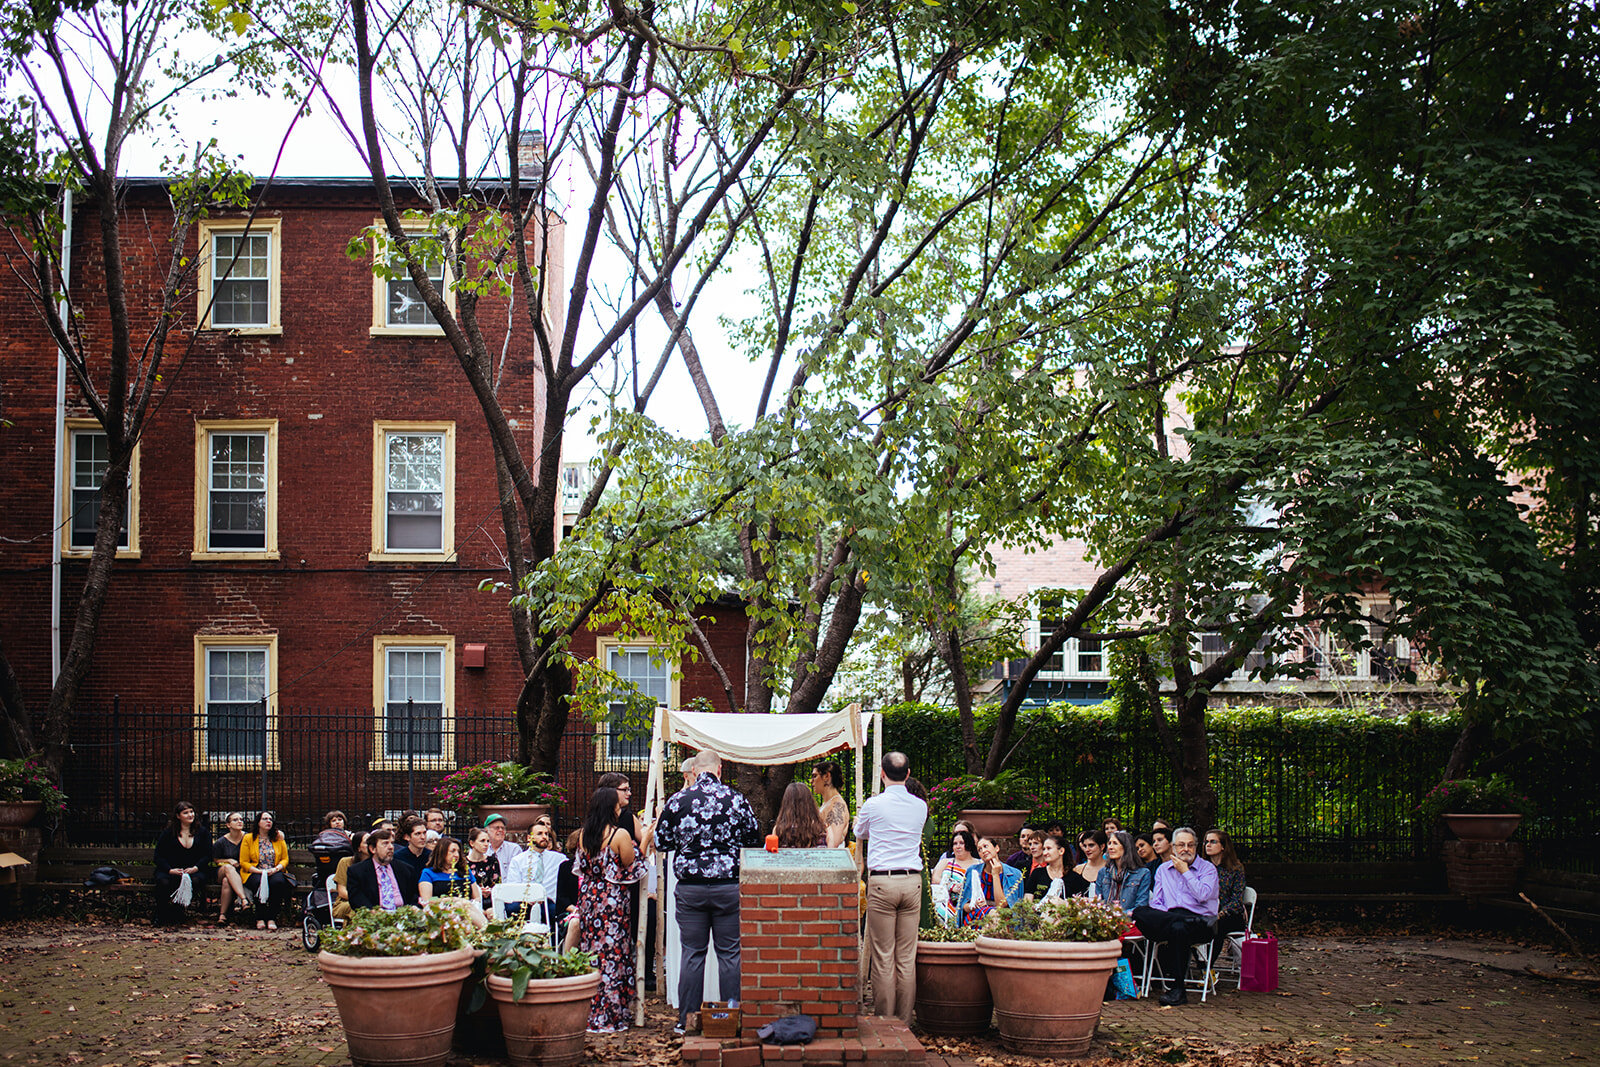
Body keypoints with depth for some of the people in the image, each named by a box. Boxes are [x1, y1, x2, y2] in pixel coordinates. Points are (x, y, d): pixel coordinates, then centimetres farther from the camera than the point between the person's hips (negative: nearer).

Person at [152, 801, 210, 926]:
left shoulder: (202, 833, 13)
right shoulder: (168, 833, 10)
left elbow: (207, 856, 7)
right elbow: (159, 856, 4)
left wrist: (195, 868, -13)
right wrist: (170, 870, -15)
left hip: (194, 870, 1)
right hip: (172, 870, 0)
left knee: (196, 880, -36)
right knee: (163, 882, -35)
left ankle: (179, 912, -16)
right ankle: (161, 917, -15)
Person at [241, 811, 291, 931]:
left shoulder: (278, 838, 14)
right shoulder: (248, 838, 7)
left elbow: (285, 859, 12)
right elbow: (244, 862, 2)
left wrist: (276, 869, -10)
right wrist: (260, 871, -14)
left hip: (275, 872, 1)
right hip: (254, 873, -1)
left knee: (278, 882, -34)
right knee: (259, 883, -37)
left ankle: (272, 918, -28)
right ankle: (260, 918, -26)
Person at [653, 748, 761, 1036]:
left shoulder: (677, 801, -3)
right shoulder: (737, 800, -3)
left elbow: (661, 842, 5)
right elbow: (755, 841, 6)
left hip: (690, 887, 0)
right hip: (729, 886, 0)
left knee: (692, 953, 7)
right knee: (730, 953, 6)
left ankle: (687, 1020, 10)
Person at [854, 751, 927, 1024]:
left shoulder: (874, 805, -4)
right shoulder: (920, 806, 6)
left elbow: (859, 832, 17)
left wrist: (861, 817, 40)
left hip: (882, 881, -4)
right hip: (912, 881, 4)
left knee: (883, 956, 0)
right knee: (907, 957, 6)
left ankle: (884, 1020, 3)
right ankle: (904, 1021, 10)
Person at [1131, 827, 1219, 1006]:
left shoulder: (1207, 868, 9)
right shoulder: (1163, 869, 20)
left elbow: (1203, 896, -10)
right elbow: (1156, 903, 11)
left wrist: (1185, 872, -2)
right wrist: (1166, 917, -10)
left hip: (1200, 921, -3)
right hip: (1165, 916, 3)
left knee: (1179, 928, -39)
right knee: (1140, 913, -28)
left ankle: (1178, 989, -31)